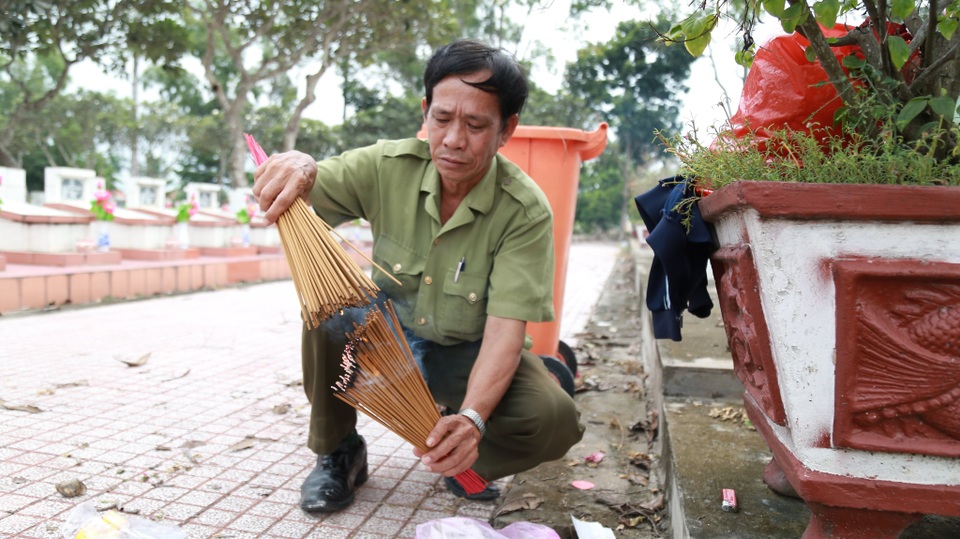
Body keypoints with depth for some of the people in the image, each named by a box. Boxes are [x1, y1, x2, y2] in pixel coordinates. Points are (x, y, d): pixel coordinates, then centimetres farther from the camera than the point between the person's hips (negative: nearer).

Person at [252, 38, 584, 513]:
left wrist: (472, 417, -45)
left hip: (468, 357, -2)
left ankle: (463, 457, 7)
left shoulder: (526, 211, -23)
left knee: (554, 421, -27)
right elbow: (297, 200, -17)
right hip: (385, 338, 2)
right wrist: (296, 168, -42)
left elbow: (506, 328, -29)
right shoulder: (389, 166, -16)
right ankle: (337, 452, -2)